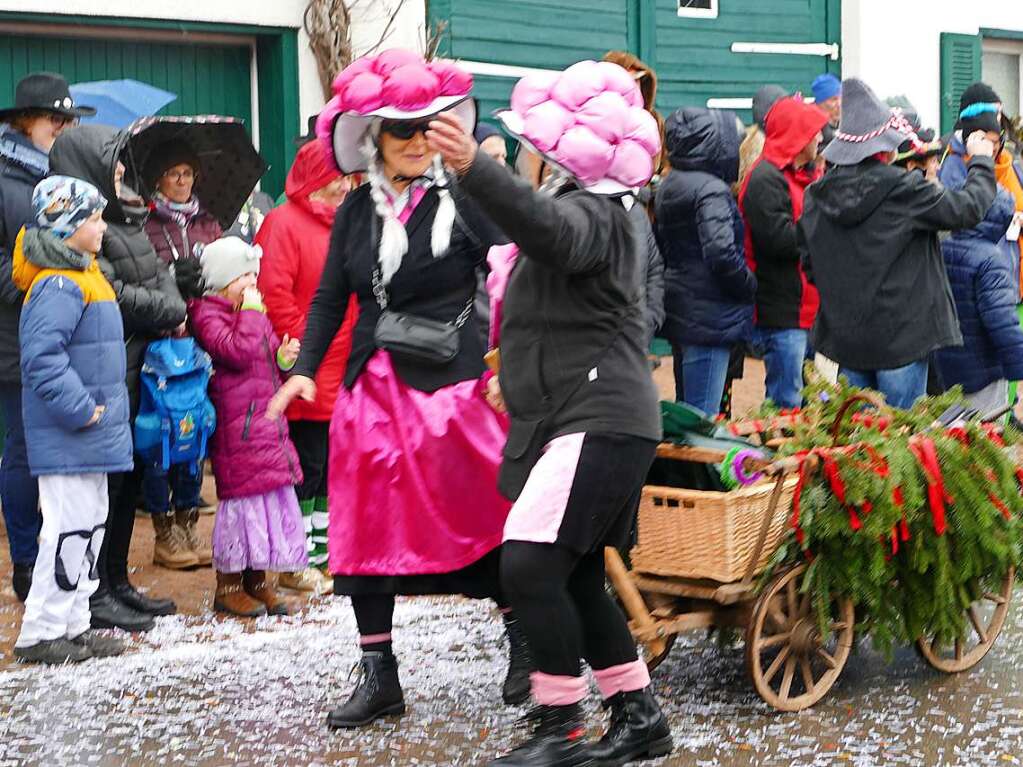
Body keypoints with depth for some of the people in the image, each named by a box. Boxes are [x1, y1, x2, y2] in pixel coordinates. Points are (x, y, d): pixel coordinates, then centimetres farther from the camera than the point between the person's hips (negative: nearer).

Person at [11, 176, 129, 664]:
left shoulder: (82, 277, 15)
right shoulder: (58, 286, -18)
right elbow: (42, 358, -27)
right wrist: (80, 408, -24)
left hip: (90, 437, 11)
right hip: (67, 440, -11)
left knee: (90, 525, 15)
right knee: (70, 529, -8)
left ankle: (71, 624, 24)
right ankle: (39, 634, 0)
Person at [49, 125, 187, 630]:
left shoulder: (123, 217, 16)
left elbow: (158, 272, 18)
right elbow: (111, 294, -20)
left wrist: (173, 312, -2)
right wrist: (172, 313, -8)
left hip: (139, 366, 9)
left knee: (129, 476, 13)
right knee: (105, 477, -4)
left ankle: (116, 582, 23)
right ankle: (96, 593, 3)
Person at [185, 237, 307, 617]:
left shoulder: (251, 313, 19)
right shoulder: (206, 314, -10)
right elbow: (237, 351, -25)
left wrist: (283, 357, 5)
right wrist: (250, 310, -18)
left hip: (268, 422, 9)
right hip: (237, 428, -9)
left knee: (274, 495, 10)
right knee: (242, 496, -5)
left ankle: (258, 580, 21)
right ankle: (228, 585, 7)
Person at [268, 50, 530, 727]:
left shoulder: (464, 197, -5)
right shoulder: (358, 210, 9)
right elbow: (331, 297, 12)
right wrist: (305, 368, 1)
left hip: (452, 384, -5)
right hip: (374, 388, 5)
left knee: (479, 515, 2)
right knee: (368, 528, 5)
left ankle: (524, 645, 22)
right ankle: (379, 677, 15)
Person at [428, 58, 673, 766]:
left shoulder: (590, 214, -13)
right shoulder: (594, 212, 22)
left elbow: (545, 228, -38)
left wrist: (474, 168, -51)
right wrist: (520, 375, 36)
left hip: (598, 423, -11)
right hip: (576, 420, 11)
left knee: (529, 564, -17)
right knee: (574, 580, 13)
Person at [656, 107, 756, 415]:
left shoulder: (668, 186, 11)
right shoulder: (711, 190, -16)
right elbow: (722, 254, -25)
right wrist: (750, 286, -9)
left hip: (679, 310, 9)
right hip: (710, 316, -9)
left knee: (686, 410, 18)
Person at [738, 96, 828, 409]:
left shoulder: (807, 174, 18)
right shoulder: (766, 179, -14)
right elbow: (778, 238, -23)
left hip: (809, 306, 10)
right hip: (784, 309, -10)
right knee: (787, 402, -6)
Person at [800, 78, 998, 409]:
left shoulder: (816, 195, 0)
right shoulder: (904, 189, -16)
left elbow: (809, 261, 10)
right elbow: (968, 209, -9)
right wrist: (981, 162, 7)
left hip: (845, 335, 5)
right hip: (902, 337, -5)